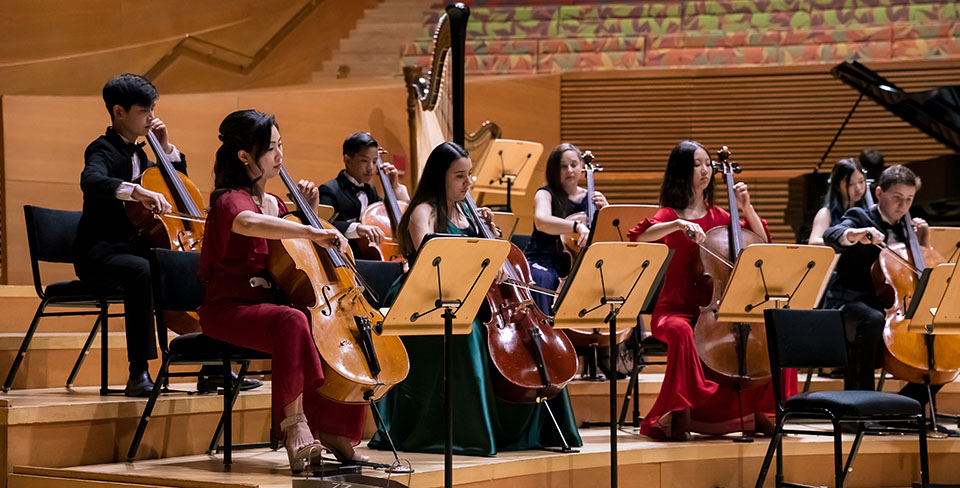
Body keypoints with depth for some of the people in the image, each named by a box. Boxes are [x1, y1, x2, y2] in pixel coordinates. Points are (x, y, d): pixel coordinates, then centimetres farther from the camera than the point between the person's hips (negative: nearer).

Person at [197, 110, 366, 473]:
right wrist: (311, 232, -42)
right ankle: (294, 427, -35)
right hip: (229, 309, -8)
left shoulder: (273, 203, 17)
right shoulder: (230, 200, -10)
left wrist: (310, 211, 13)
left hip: (268, 303, 8)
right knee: (292, 321, -39)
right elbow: (247, 223, -37)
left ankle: (334, 430, -3)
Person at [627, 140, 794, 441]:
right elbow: (640, 237, -18)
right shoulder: (669, 215, 2)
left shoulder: (718, 216, 16)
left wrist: (746, 208, 4)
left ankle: (759, 412, -1)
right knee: (681, 332, -40)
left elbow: (761, 241, 17)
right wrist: (679, 225, -30)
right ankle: (677, 415, -30)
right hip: (675, 310, -5)